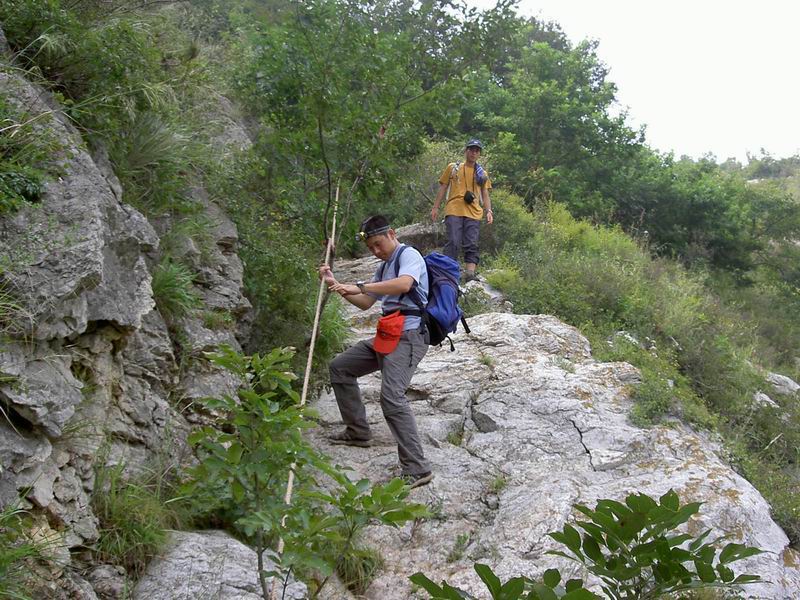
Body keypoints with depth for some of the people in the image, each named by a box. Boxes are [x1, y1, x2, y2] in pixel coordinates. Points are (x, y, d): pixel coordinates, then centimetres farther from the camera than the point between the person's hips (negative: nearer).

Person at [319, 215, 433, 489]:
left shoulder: (408, 255, -6)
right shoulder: (384, 267, 24)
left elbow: (404, 284, -28)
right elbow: (365, 303, 27)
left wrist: (360, 286, -28)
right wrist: (335, 284, 17)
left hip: (408, 336, -10)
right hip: (386, 337, 10)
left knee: (392, 397, -25)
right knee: (339, 367, 17)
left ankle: (417, 469, -25)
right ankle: (358, 431, 24)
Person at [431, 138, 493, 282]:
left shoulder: (482, 174, 18)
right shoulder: (453, 168, 13)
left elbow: (485, 195, 17)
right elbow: (442, 188, 13)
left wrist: (489, 211, 0)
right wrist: (435, 207, 5)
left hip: (473, 213, 2)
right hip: (454, 211, -2)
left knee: (472, 245, -6)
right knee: (453, 243, -13)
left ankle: (470, 274, -13)